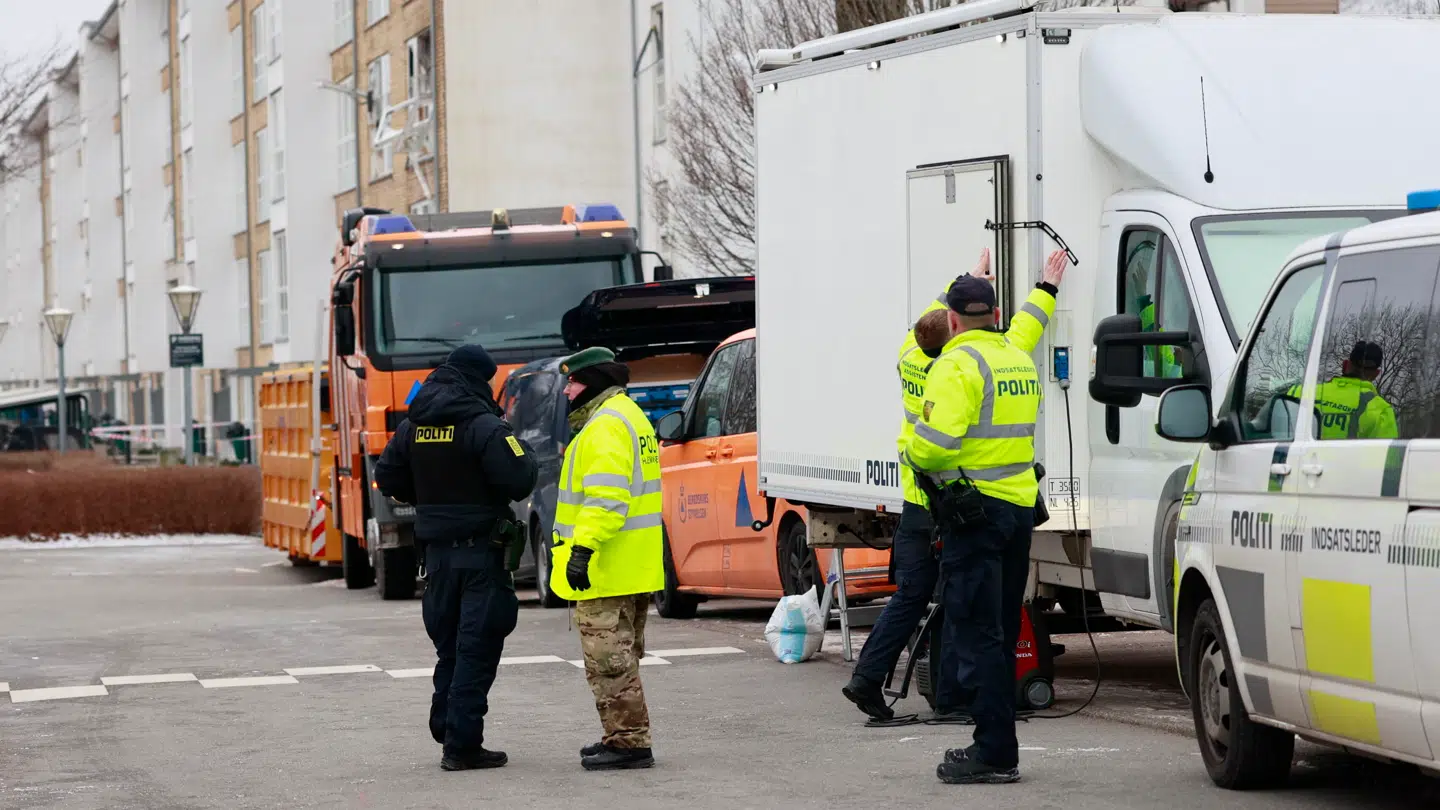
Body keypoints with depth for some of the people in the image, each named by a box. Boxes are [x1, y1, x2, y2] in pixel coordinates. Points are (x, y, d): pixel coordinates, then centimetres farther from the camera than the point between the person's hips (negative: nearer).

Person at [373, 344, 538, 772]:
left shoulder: (412, 426, 7)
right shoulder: (482, 425, -15)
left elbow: (387, 478, 12)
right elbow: (518, 480, -20)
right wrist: (523, 454, 1)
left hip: (436, 548, 7)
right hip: (480, 548, -7)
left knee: (449, 644, 18)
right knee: (478, 646, -4)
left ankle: (447, 730, 22)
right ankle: (462, 745, -6)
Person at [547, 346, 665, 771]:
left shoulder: (606, 427, -16)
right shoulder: (629, 417, 19)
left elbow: (605, 497, -26)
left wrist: (583, 548, -30)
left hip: (606, 573, -11)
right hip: (633, 571, 11)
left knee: (609, 658, -8)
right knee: (621, 656, 17)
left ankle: (628, 742, -8)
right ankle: (624, 737, 25)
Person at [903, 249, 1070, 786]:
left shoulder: (957, 365, -13)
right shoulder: (1017, 357, 14)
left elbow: (933, 444, -24)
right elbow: (1021, 333, 41)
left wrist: (914, 455, -1)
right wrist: (1045, 291, 57)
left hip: (974, 511, -8)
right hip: (1020, 506, 9)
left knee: (974, 634, -7)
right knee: (1000, 633, 14)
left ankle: (995, 752, -10)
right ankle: (996, 746, 19)